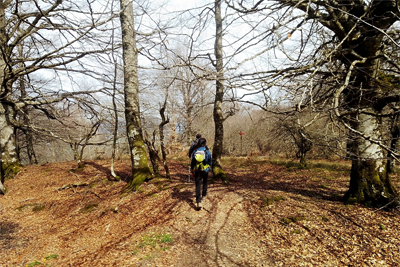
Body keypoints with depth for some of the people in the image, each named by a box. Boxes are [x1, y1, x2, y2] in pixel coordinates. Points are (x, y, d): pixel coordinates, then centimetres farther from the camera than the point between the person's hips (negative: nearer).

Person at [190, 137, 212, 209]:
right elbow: (210, 161, 3)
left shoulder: (195, 151, -2)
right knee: (205, 183, 25)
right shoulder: (207, 152, -8)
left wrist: (192, 169, 19)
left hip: (197, 171, 1)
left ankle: (198, 202, -14)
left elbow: (192, 162, 6)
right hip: (205, 170, 0)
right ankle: (203, 195, 43)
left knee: (198, 185, -4)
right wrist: (210, 166, 25)